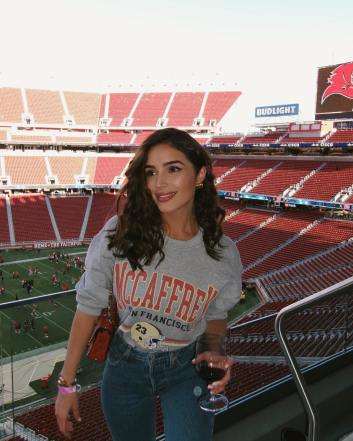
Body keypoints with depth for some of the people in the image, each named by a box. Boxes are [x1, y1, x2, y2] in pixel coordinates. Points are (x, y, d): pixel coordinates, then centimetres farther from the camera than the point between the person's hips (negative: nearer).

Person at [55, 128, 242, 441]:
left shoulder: (223, 253, -14)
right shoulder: (119, 234, -19)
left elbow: (215, 316, 4)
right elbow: (89, 307, -9)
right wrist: (67, 384, -4)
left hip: (185, 370, 0)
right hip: (124, 366, 1)